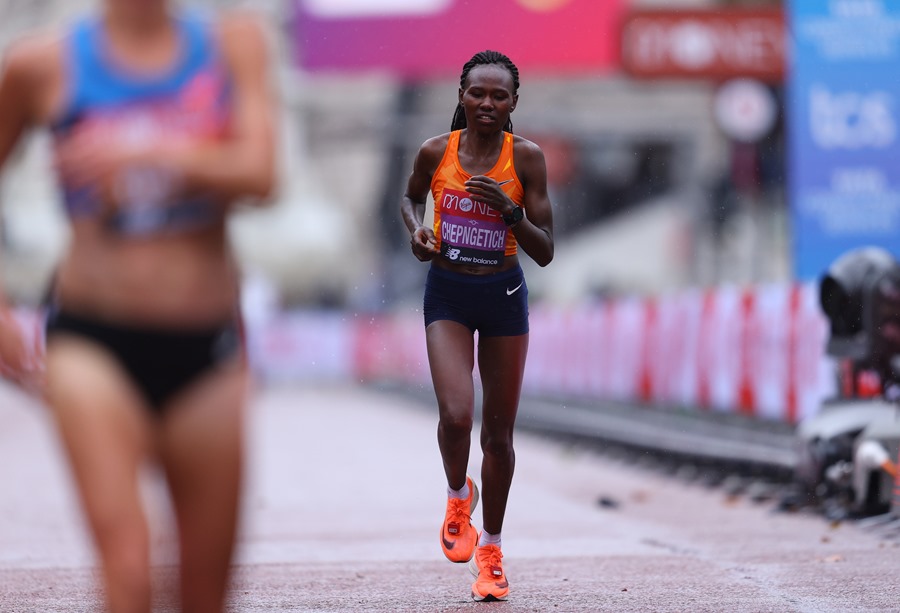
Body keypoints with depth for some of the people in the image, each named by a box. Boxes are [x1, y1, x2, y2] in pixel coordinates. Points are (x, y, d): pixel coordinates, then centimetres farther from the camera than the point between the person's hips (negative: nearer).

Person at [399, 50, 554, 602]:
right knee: (456, 415, -20)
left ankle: (490, 548, 24)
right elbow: (411, 197, 18)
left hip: (504, 294, 0)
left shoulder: (526, 157, -8)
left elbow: (546, 252, -7)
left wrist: (508, 210, -22)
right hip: (447, 293, 0)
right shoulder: (436, 152, -5)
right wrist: (416, 231, -3)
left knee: (499, 431, 6)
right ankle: (459, 495, 13)